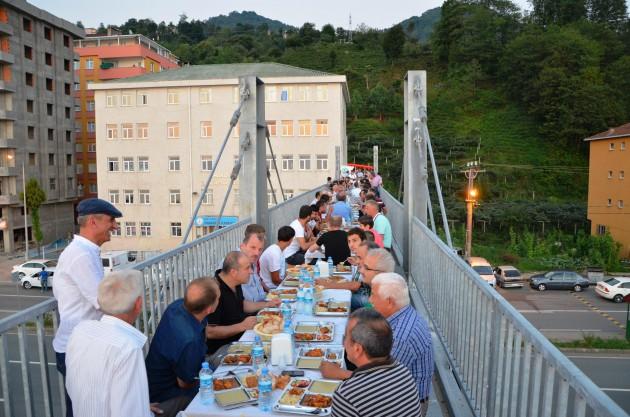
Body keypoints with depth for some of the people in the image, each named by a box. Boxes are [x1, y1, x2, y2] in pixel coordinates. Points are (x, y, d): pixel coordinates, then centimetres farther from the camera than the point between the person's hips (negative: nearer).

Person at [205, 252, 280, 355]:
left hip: (240, 337, 9)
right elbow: (209, 332, -27)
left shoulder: (235, 283, 3)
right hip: (220, 349, -9)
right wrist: (242, 326, -25)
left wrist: (267, 304, 13)